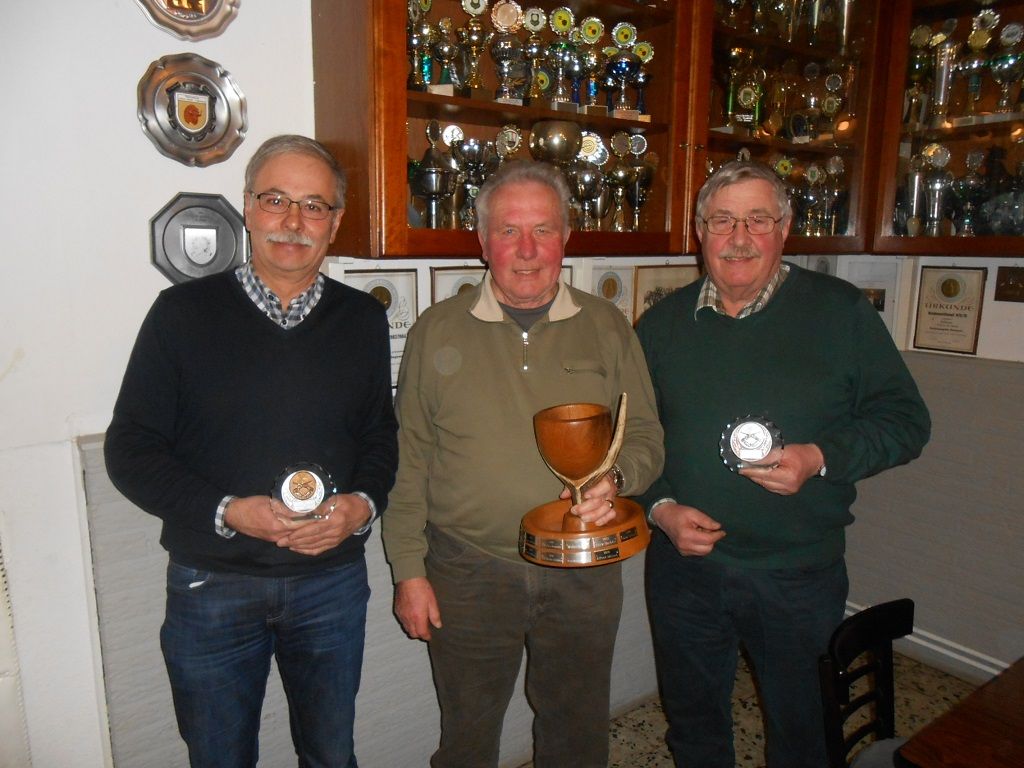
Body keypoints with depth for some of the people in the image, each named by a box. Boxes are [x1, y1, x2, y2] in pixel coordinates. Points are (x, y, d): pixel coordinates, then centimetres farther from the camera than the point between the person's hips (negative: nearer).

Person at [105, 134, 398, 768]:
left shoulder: (363, 318, 2)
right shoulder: (183, 312, -6)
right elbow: (130, 448, -5)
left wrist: (364, 504, -12)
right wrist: (228, 512, -18)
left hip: (332, 580, 2)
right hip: (211, 584, -1)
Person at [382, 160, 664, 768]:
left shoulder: (607, 326, 1)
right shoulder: (437, 330, -2)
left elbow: (646, 436, 4)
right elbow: (409, 460, 0)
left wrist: (615, 479, -18)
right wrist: (409, 570, -2)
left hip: (584, 574, 2)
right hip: (468, 574, -1)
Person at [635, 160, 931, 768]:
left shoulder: (841, 311, -5)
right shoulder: (663, 323, 2)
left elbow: (905, 418, -2)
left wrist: (821, 458, -19)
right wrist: (660, 507, -8)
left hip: (799, 575, -1)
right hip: (686, 569, 2)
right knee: (693, 719, 22)